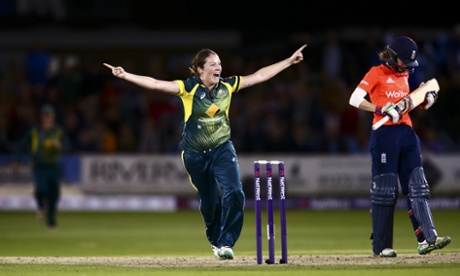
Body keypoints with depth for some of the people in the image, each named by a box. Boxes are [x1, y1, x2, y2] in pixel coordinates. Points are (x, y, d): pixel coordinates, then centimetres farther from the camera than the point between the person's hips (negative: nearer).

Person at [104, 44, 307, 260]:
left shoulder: (227, 86, -4)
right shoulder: (188, 88, -14)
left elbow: (260, 76, 2)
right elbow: (155, 84, -22)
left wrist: (289, 61, 2)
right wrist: (125, 76, -32)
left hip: (222, 149, 2)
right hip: (195, 155, -2)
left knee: (234, 193, -19)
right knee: (209, 202, 8)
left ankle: (225, 244, -10)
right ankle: (214, 240, 36)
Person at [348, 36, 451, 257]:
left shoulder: (404, 74, 17)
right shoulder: (377, 73, -3)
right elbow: (355, 99, -13)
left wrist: (427, 100, 8)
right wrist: (382, 110, -23)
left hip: (407, 133, 7)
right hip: (384, 134, -7)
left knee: (417, 187, -4)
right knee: (384, 190, -3)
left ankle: (427, 239, -11)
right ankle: (381, 246, 4)